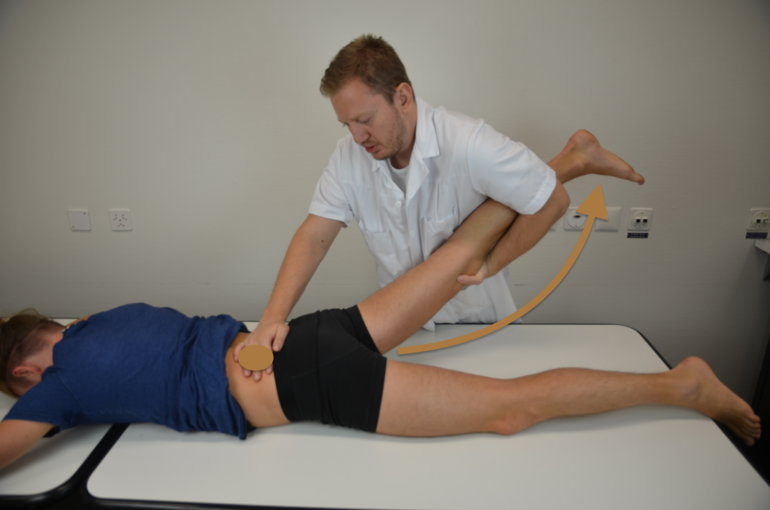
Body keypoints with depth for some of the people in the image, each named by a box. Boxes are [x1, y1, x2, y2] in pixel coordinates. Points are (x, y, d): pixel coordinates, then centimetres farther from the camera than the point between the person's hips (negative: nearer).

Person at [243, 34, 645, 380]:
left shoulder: (469, 144, -28)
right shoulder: (351, 155, -14)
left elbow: (552, 201, -19)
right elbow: (315, 236, -15)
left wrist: (493, 263, -24)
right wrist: (272, 318, -26)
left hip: (476, 318, -3)